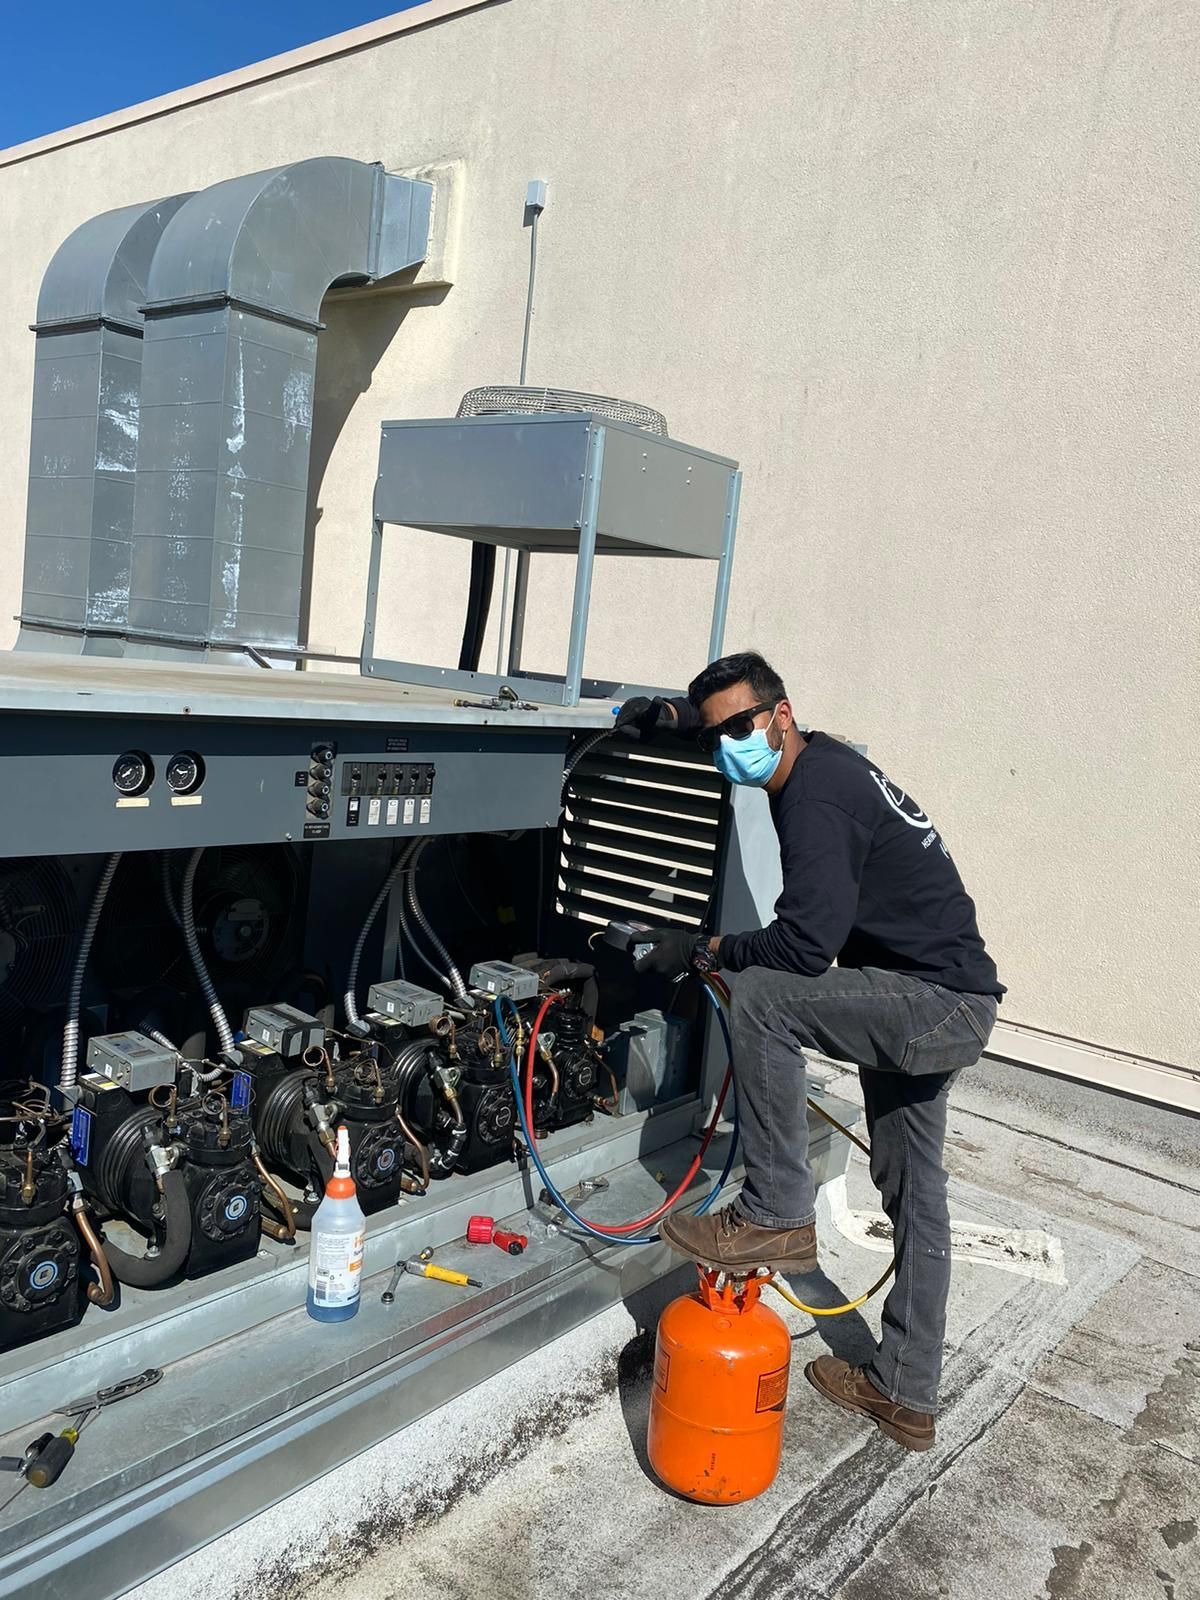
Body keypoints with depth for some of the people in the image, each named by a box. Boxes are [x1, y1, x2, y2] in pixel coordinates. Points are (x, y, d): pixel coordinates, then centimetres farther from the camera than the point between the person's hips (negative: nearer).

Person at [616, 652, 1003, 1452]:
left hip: (941, 1006, -10)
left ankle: (777, 1218, -13)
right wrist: (674, 715, 17)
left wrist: (702, 949, -16)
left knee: (761, 996, -23)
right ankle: (905, 1394, 28)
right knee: (914, 1196, 15)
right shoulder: (821, 758, 8)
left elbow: (805, 945, -28)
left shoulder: (816, 796, -21)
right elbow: (728, 724, 31)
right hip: (944, 1005, 10)